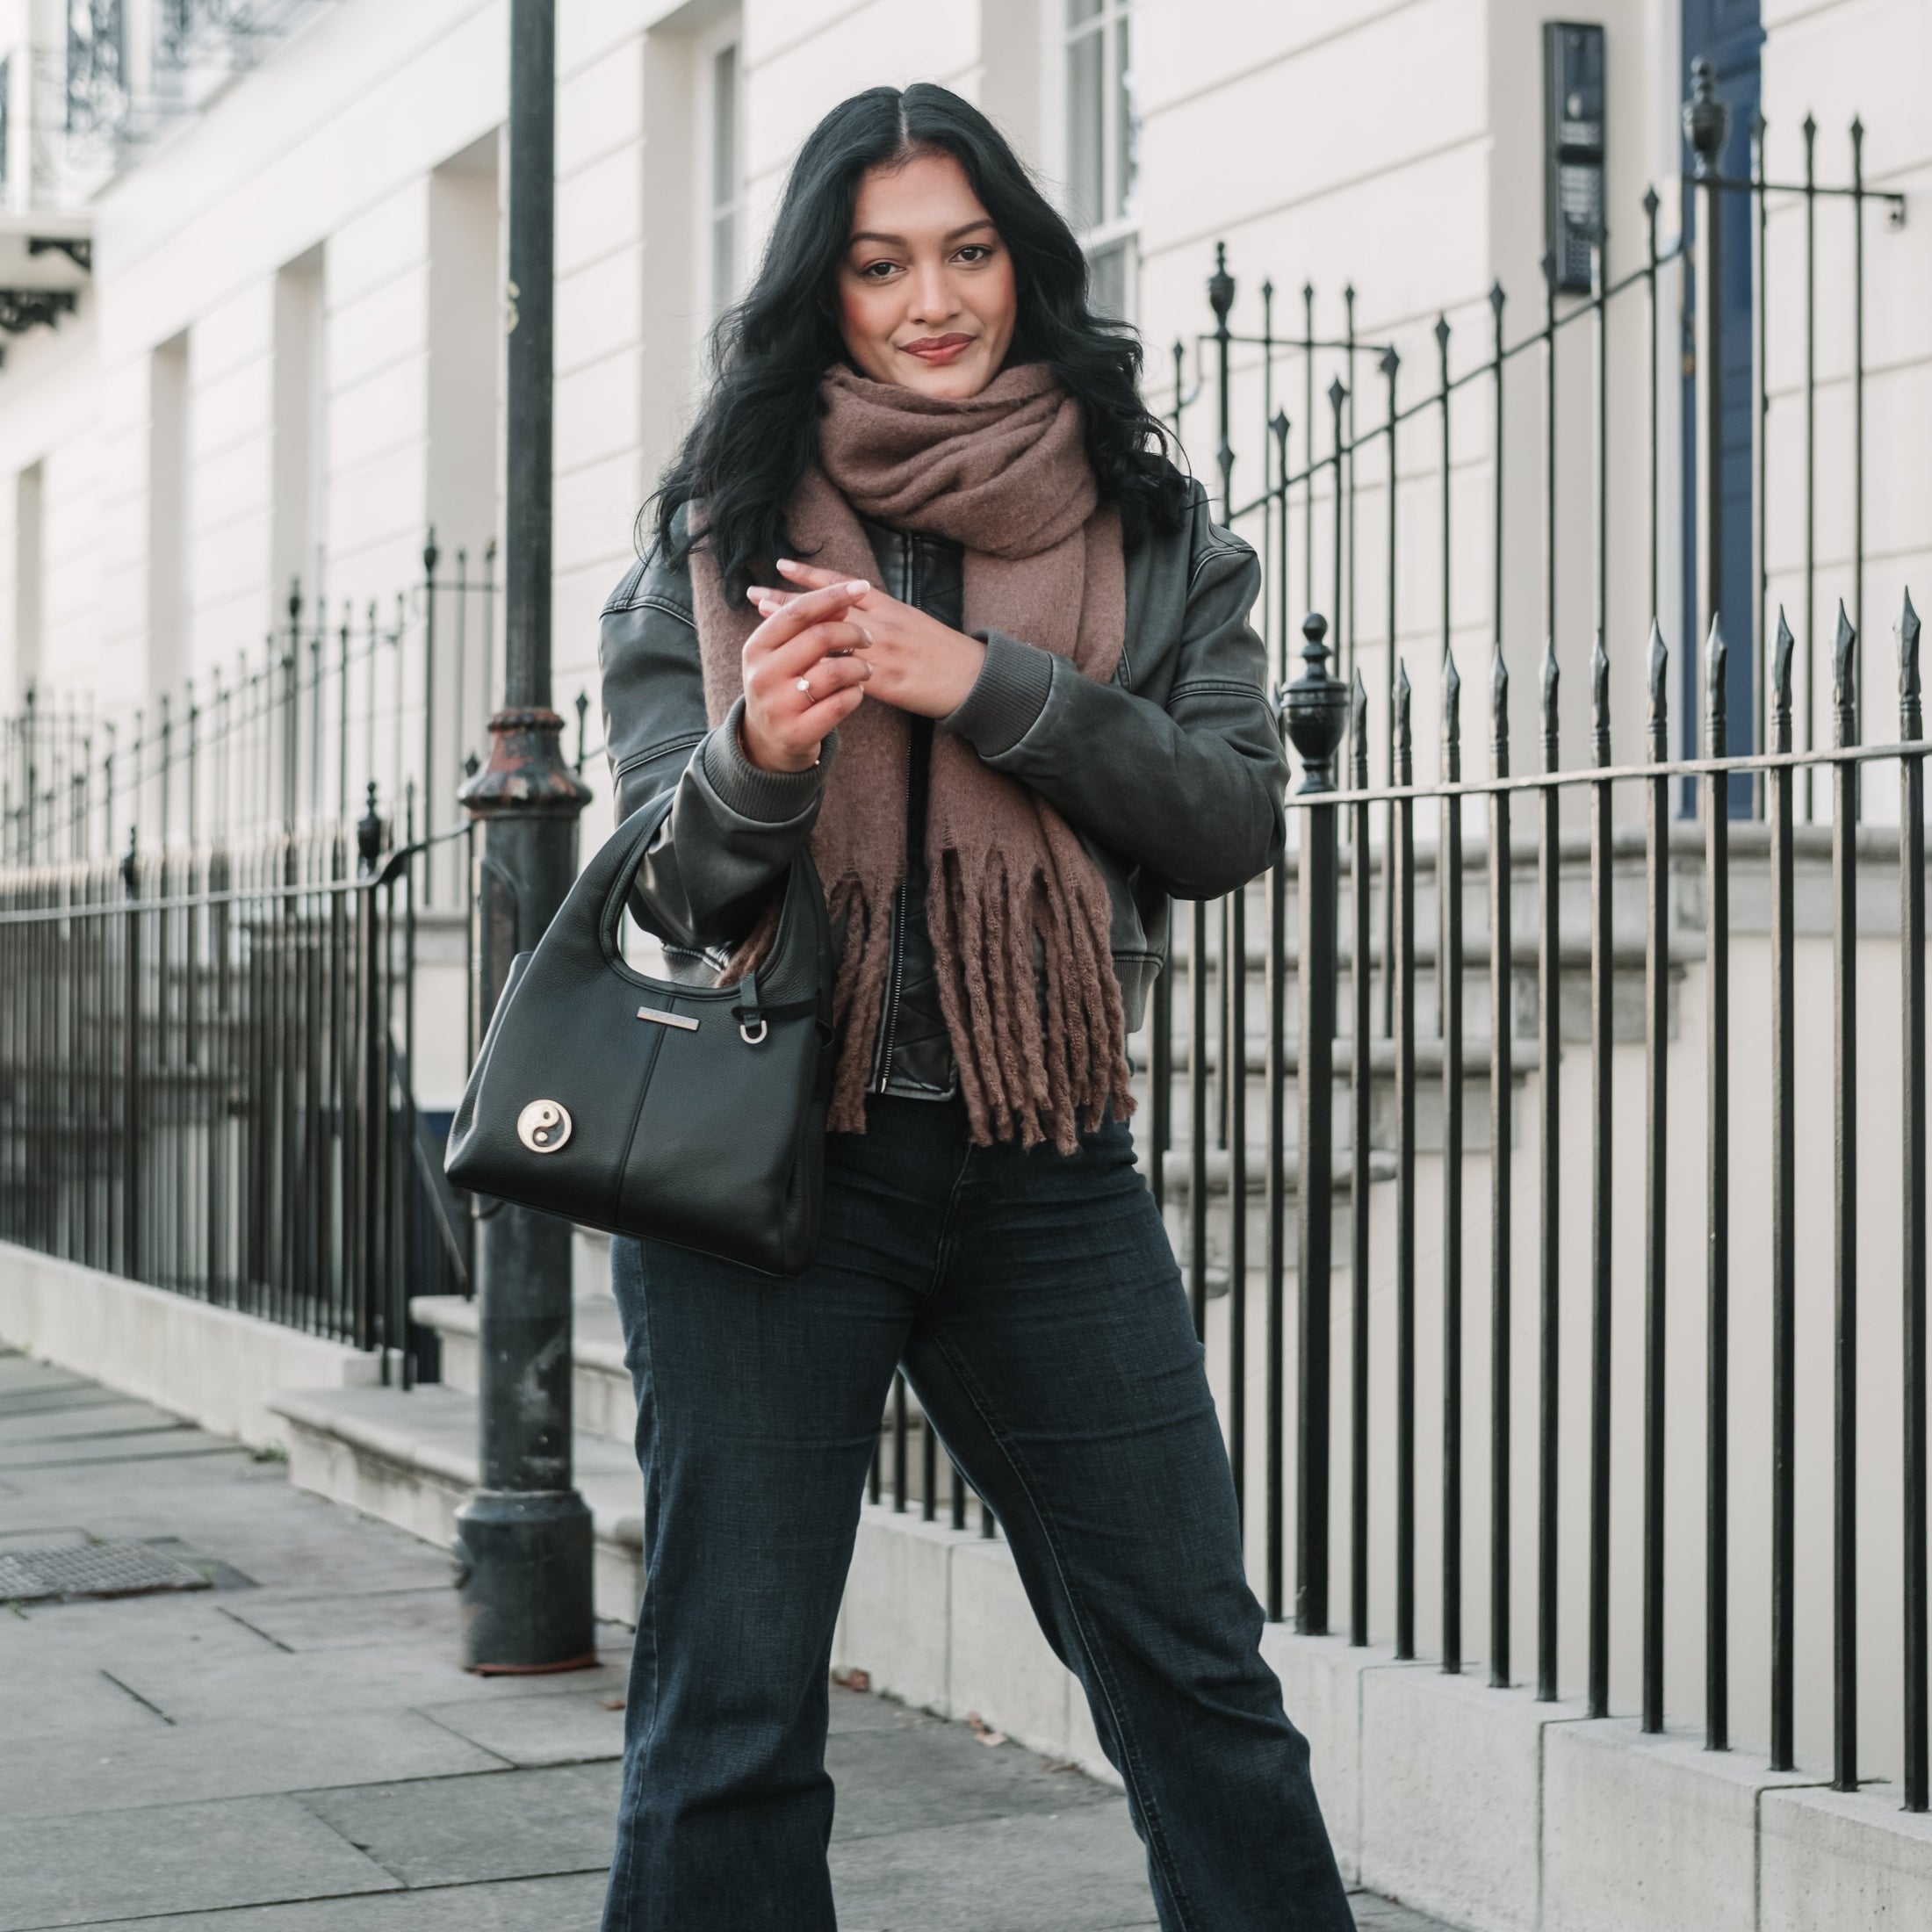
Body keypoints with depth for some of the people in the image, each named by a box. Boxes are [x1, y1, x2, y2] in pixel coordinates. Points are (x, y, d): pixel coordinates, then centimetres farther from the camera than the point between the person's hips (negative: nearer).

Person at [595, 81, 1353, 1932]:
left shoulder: (1150, 530, 9)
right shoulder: (715, 529, 6)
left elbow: (1233, 823, -1)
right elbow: (671, 878, 1)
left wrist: (985, 684, -14)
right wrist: (756, 760, -22)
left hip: (1044, 1167, 1)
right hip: (766, 1142, -1)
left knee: (1194, 1669, 6)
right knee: (729, 1710, 3)